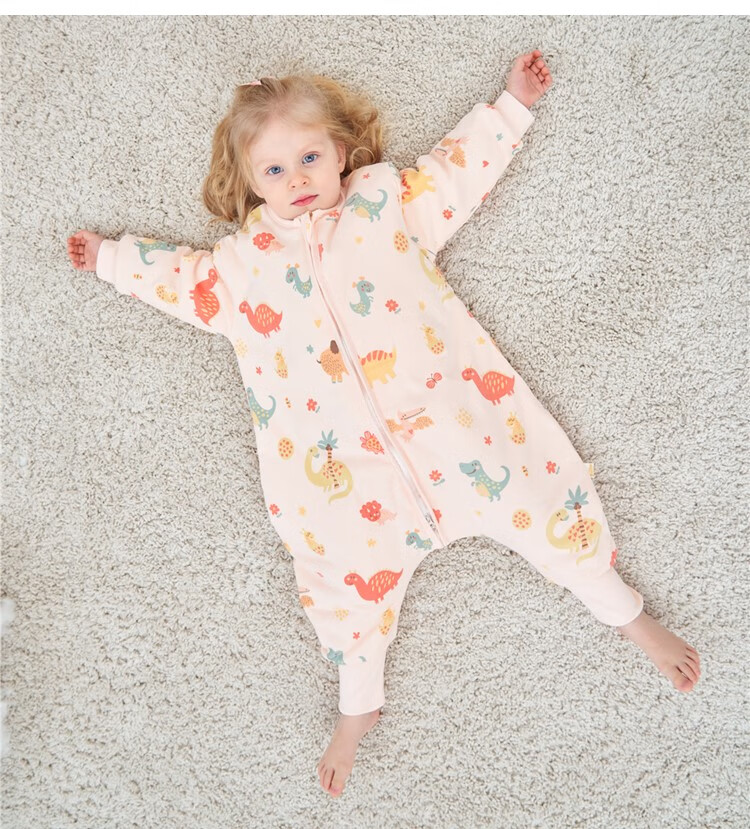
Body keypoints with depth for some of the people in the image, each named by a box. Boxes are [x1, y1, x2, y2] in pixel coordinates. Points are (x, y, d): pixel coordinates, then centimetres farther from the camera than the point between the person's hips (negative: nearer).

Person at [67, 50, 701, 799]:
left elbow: (458, 167, 24)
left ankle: (627, 614, 15)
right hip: (339, 457, 1)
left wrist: (510, 104, 25)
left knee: (528, 494, -5)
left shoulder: (387, 198, 16)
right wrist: (110, 257, 37)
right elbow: (179, 277, 31)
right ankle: (358, 706, 19)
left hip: (443, 407, 0)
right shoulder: (242, 261, 18)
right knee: (347, 564, -5)